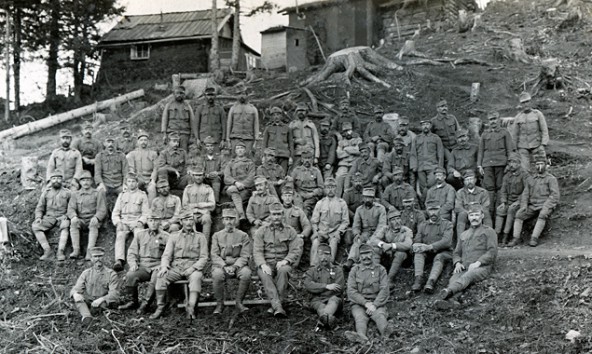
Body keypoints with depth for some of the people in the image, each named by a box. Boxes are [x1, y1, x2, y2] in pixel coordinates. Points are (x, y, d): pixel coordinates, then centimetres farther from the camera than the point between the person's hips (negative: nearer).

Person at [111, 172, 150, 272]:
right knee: (120, 236, -30)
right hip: (123, 221, 1)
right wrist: (118, 222, -4)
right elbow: (115, 213, 17)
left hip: (137, 221, -1)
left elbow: (146, 213, 8)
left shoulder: (142, 195, 15)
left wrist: (140, 222, -11)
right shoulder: (122, 195, 22)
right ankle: (119, 261, -46)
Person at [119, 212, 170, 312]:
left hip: (157, 267, -2)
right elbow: (132, 252, 14)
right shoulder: (140, 234, 17)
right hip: (142, 266, 2)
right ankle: (131, 301, -7)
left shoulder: (166, 237, 8)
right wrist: (133, 264, -5)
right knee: (130, 276, -27)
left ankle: (145, 303, -18)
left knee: (156, 280, -34)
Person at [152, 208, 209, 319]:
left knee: (196, 277, -36)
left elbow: (203, 258, 3)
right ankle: (160, 308, -22)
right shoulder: (174, 236, 15)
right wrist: (164, 266, -14)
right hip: (176, 267, 2)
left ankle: (190, 308, -44)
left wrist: (192, 268, -13)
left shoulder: (200, 237, 10)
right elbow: (166, 255, 8)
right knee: (161, 276, -26)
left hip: (193, 267, -2)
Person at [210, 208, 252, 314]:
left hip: (238, 265, 0)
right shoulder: (216, 236, 11)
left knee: (246, 274, -33)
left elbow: (245, 256, 0)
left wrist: (234, 267, -17)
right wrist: (224, 266, -16)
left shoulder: (243, 236, 7)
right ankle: (220, 303, -16)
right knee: (217, 275, -34)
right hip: (220, 265, 0)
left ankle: (239, 302, -15)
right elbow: (214, 255, 2)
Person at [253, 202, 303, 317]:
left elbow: (296, 250, 1)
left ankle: (275, 305, -33)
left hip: (282, 263, 0)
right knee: (265, 275, -34)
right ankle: (278, 306, -43)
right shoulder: (261, 231, 10)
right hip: (266, 263, 0)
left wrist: (285, 261, -17)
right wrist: (263, 265, -19)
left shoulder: (289, 231, 11)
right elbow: (257, 251, 1)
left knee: (283, 271, -36)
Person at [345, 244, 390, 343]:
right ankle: (362, 336, -62)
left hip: (377, 302, 0)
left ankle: (386, 334, -62)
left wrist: (375, 305, -16)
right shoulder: (355, 270, 10)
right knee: (360, 317, -32)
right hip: (358, 303, 0)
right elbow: (351, 291, -1)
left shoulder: (380, 269, 10)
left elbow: (384, 290, -1)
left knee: (379, 315, -32)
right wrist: (366, 303, -14)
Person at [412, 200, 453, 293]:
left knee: (439, 257, -35)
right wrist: (416, 246, -24)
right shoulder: (422, 225, 13)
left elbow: (446, 241, -15)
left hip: (443, 253, -3)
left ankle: (431, 282, -55)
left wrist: (430, 247, -29)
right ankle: (418, 279, -41)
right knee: (419, 251, -27)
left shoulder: (447, 224, 2)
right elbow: (416, 242, 4)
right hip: (427, 254, 3)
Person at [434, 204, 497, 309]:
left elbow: (492, 252, 4)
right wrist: (457, 263, 6)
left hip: (482, 267, -4)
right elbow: (456, 253, 31)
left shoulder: (489, 231, 17)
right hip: (463, 268, 4)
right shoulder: (463, 235, 34)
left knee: (467, 276, -39)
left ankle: (447, 292, -68)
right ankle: (440, 299, -62)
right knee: (453, 279, -32)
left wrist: (478, 263, -12)